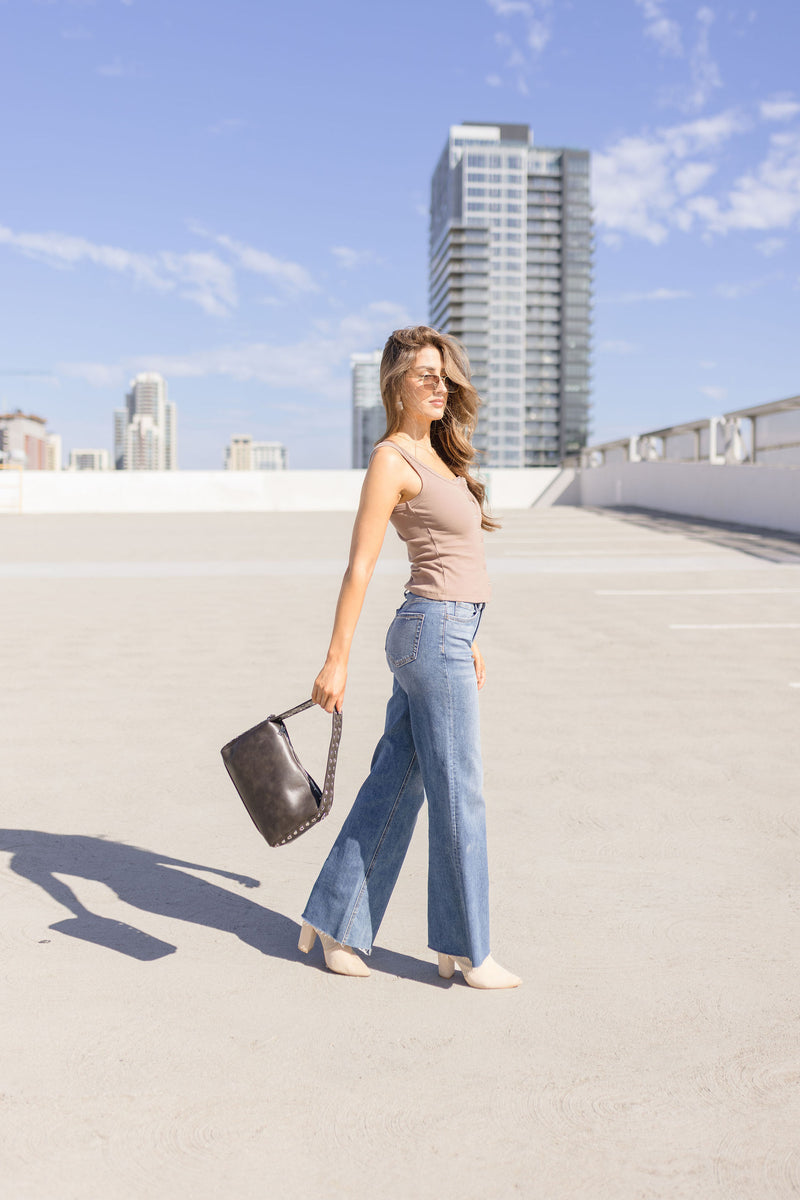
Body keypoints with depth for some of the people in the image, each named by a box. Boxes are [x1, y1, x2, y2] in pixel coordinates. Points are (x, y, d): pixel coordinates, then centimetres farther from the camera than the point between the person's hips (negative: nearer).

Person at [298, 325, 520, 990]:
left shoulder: (435, 454, 17)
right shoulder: (391, 459, -11)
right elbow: (360, 564, -15)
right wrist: (336, 661, -17)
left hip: (443, 633, 9)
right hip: (432, 632, -9)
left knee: (394, 786, 12)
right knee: (458, 795, 1)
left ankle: (333, 920, 23)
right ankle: (467, 950, 15)